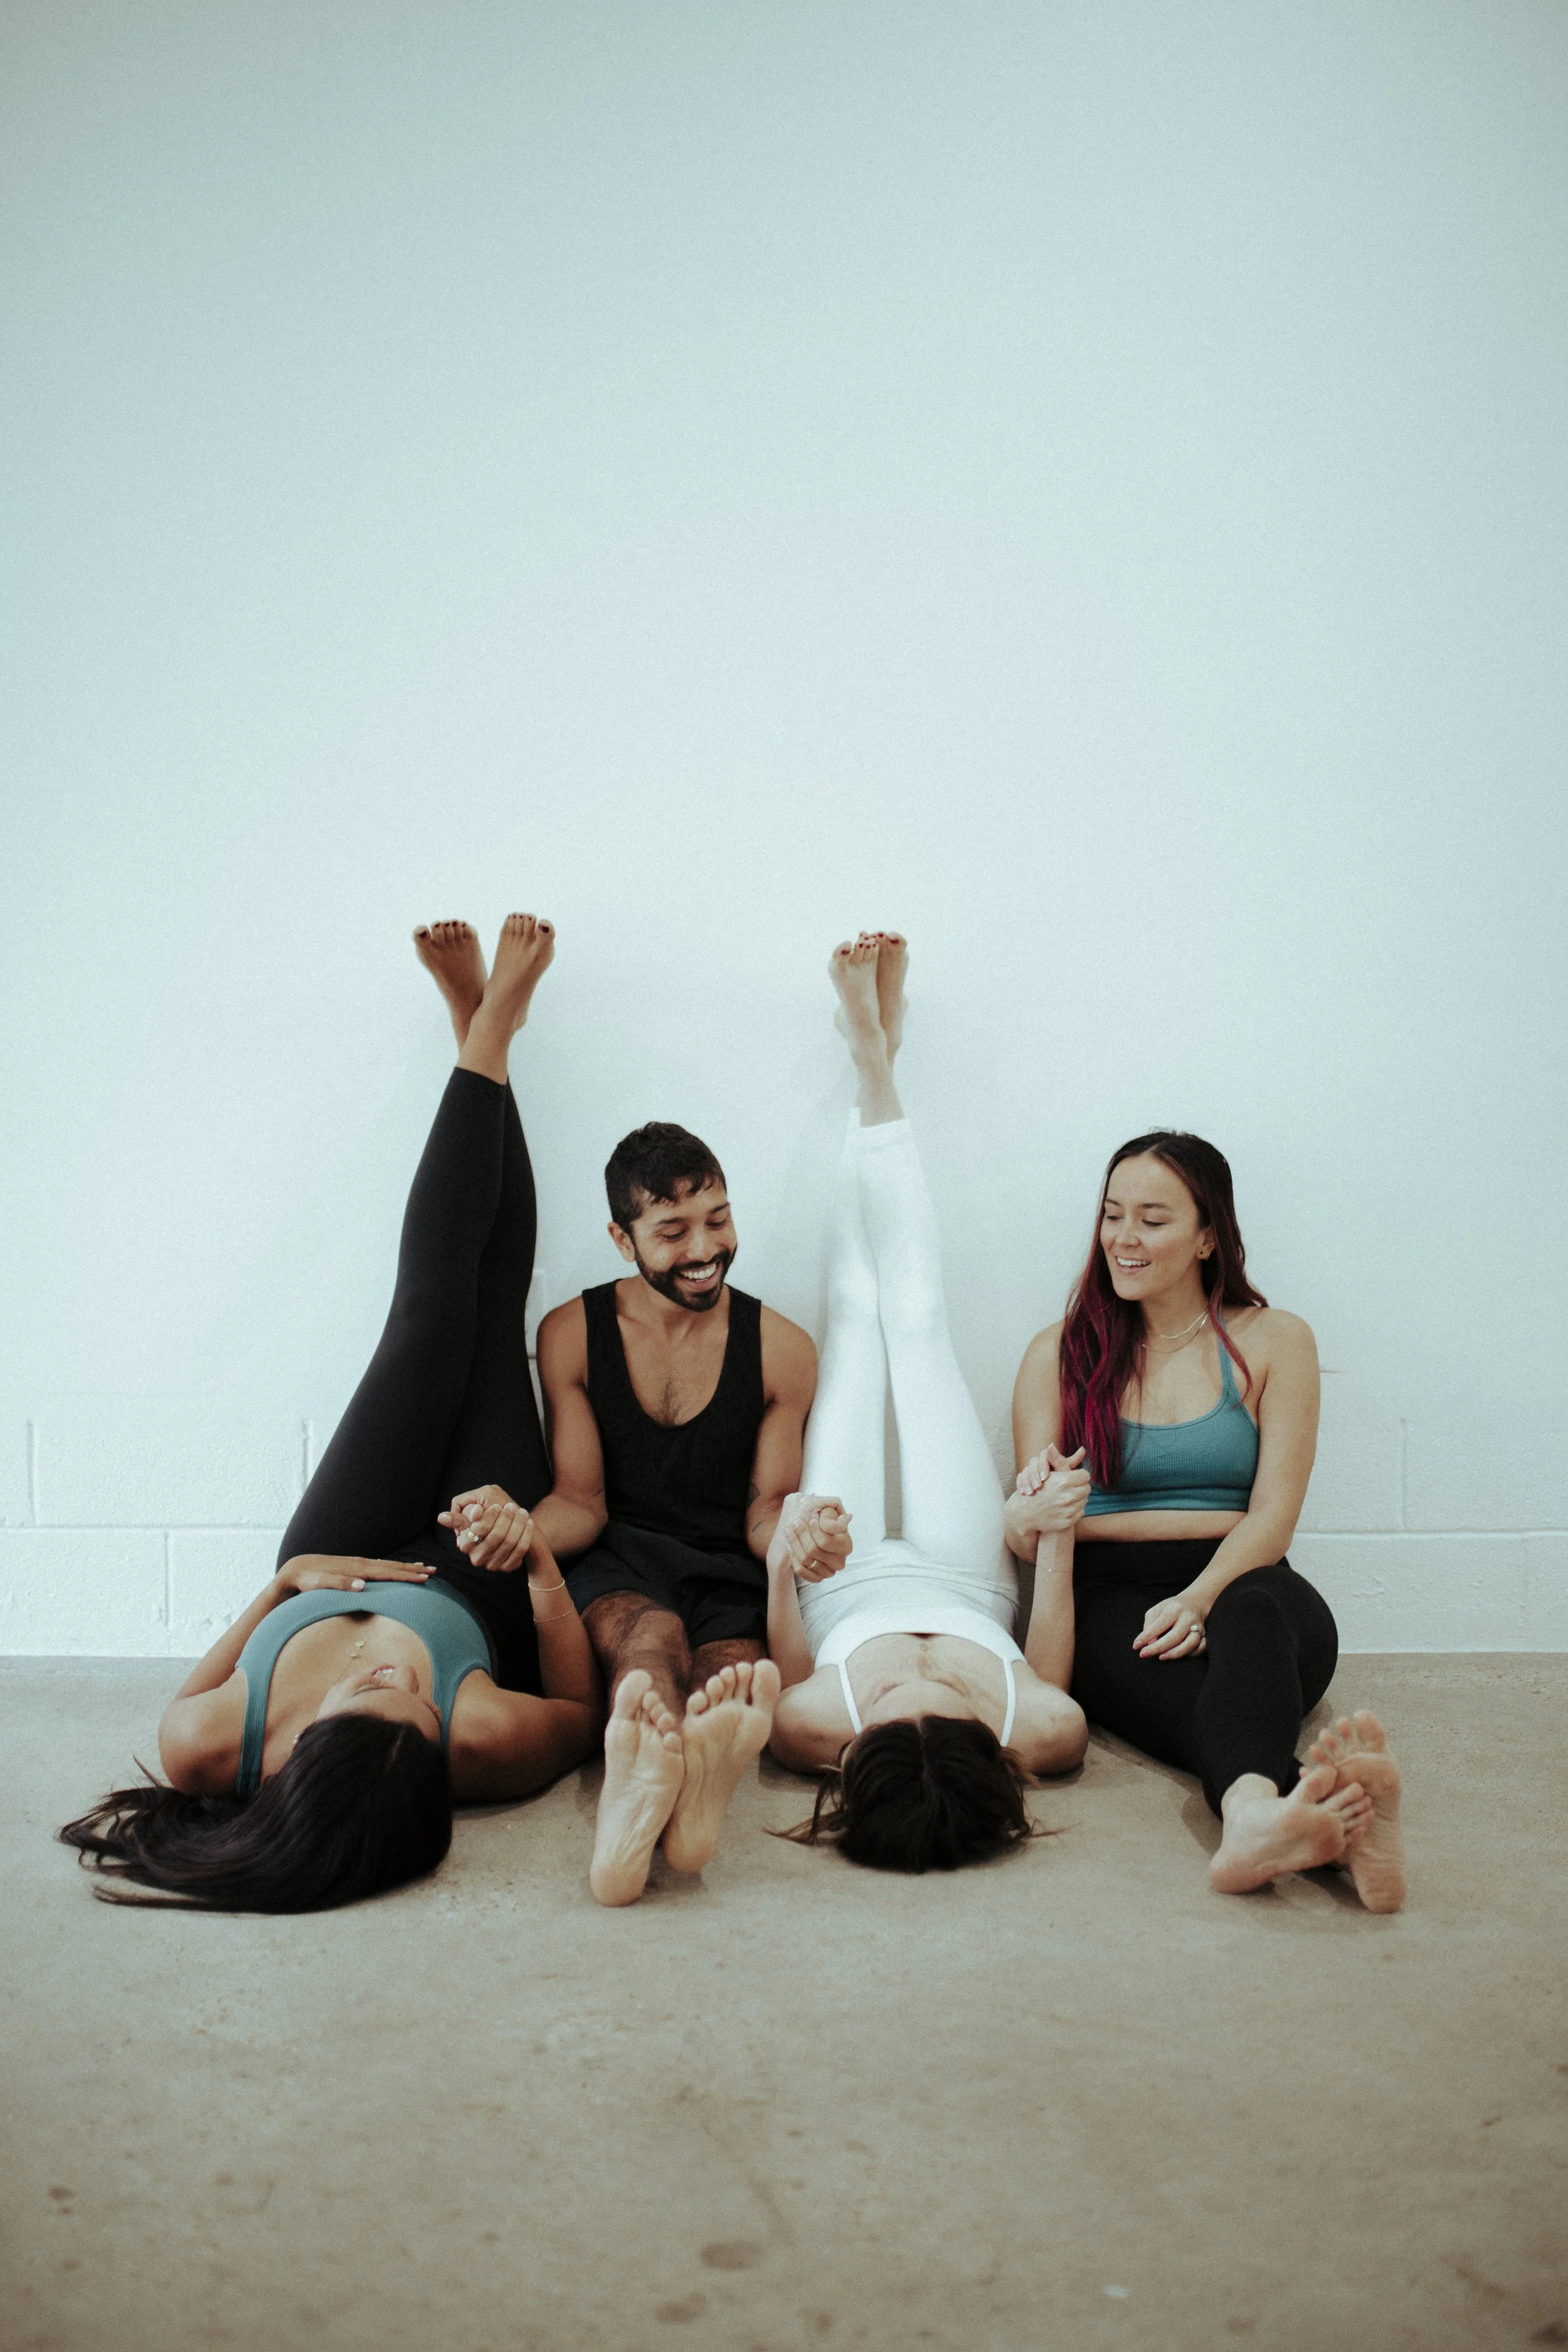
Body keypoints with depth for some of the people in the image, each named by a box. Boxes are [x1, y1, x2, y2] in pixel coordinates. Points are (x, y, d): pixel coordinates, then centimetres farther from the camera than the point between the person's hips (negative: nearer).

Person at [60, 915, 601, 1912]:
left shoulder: (204, 1750, -42)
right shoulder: (482, 1747, -48)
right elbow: (583, 1715, -24)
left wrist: (283, 1585, -26)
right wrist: (541, 1559, -37)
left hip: (322, 1576, 1)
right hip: (473, 1591, -1)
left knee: (431, 1313, 2)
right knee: (491, 1306, 2)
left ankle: (482, 1035, 25)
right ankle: (490, 1032, 24)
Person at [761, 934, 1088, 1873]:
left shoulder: (820, 1729, -47)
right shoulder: (1041, 1733, -44)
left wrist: (780, 1570, -35)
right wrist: (1058, 1539, -26)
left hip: (849, 1586, -1)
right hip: (967, 1582, 1)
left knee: (859, 1318, 6)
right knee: (915, 1318, 5)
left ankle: (874, 1056, 29)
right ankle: (875, 1068, 27)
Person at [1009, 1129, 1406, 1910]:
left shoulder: (1273, 1340, 14)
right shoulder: (1059, 1354, 17)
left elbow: (1272, 1517, 3)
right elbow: (1032, 1521, 13)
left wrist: (1201, 1597, -16)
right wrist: (1034, 1517, -13)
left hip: (1241, 1588, 0)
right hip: (1110, 1597, 0)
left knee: (1250, 1620, -39)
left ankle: (1253, 1814, -68)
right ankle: (1313, 1805, -67)